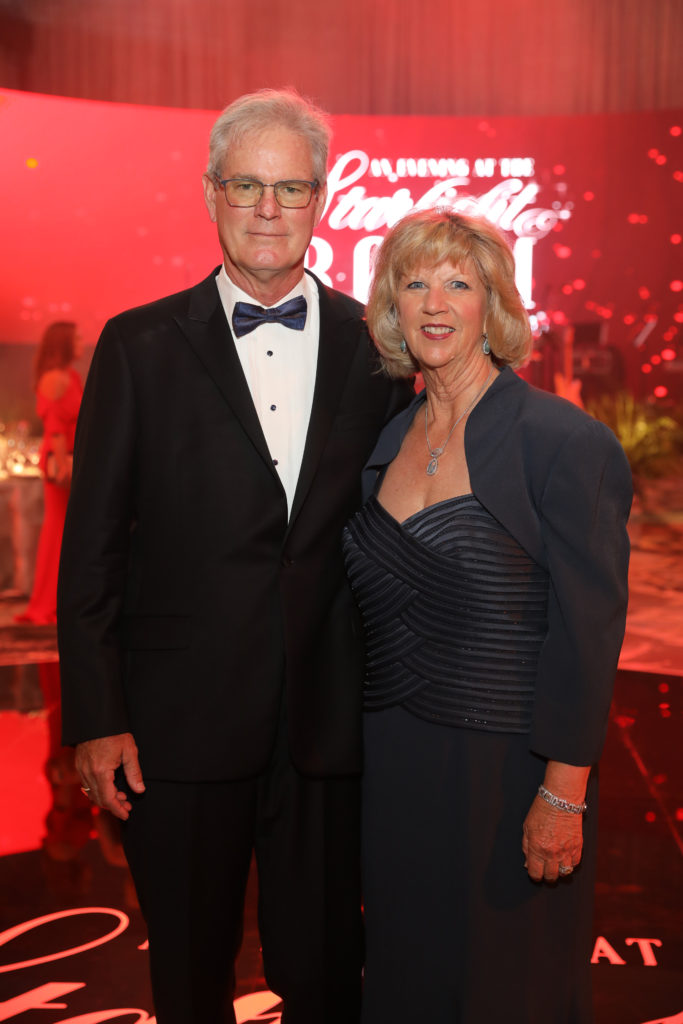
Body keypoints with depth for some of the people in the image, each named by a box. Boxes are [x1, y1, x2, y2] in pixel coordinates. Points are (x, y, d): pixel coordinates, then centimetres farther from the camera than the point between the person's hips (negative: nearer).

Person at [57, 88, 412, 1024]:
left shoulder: (375, 346, 3)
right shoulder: (140, 346, -1)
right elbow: (93, 545, -2)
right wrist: (97, 719, -5)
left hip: (330, 725, 1)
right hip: (179, 725, -1)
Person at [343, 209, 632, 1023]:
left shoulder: (565, 443, -13)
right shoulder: (391, 438, 6)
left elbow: (587, 635, -14)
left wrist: (563, 796, -15)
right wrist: (374, 751, 10)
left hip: (506, 771, -5)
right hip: (394, 768, 6)